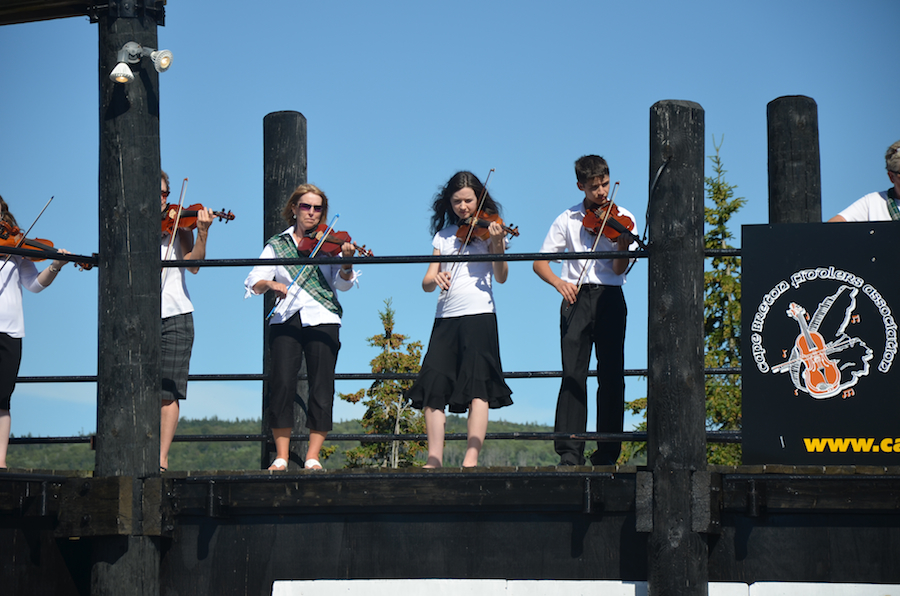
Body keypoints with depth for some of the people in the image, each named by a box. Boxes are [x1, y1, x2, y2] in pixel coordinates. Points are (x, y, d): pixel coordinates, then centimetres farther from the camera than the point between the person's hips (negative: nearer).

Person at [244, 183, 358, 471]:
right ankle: (281, 456, -6)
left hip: (322, 319, 0)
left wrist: (346, 263, -23)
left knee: (322, 388, -7)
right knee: (282, 383, -13)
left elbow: (342, 284, -3)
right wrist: (270, 284, -16)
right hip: (286, 319, 0)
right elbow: (254, 281, 5)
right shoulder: (277, 244, 13)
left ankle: (312, 456, 0)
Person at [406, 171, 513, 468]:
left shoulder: (488, 229, 5)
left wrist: (498, 245, -24)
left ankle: (471, 460, -17)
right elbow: (426, 283, 12)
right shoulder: (443, 235, 17)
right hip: (445, 317, 5)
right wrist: (435, 279, -12)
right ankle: (434, 460, -2)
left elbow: (501, 276, -6)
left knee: (477, 388, -12)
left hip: (478, 313, -5)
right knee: (432, 390, -4)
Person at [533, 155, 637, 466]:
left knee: (612, 376, -3)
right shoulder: (568, 220, 8)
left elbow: (619, 269, -4)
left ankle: (607, 453, 2)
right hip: (576, 298, 0)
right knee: (573, 374, -8)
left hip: (610, 300, 0)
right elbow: (539, 262, 6)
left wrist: (623, 248, -26)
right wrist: (559, 282, -14)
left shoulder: (622, 219, 5)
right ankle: (570, 450, -10)